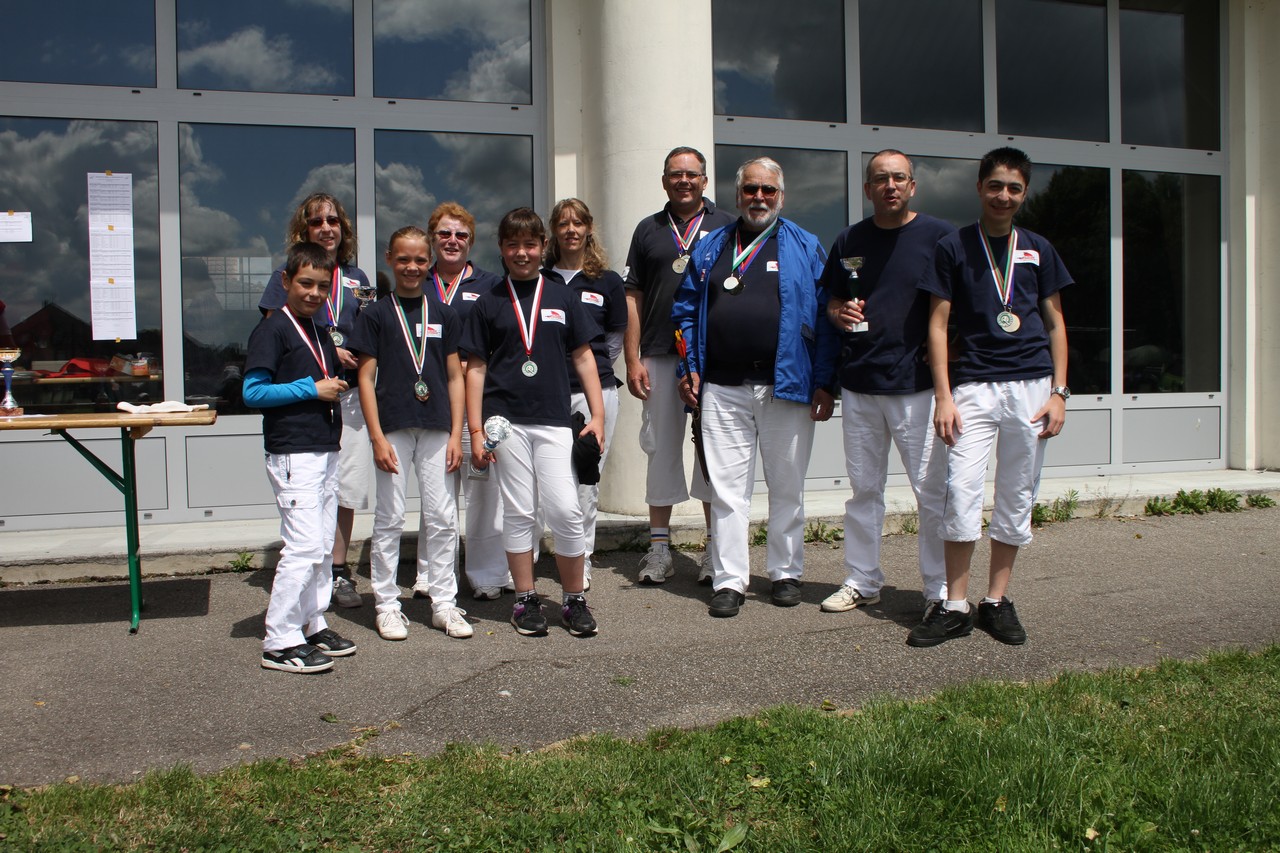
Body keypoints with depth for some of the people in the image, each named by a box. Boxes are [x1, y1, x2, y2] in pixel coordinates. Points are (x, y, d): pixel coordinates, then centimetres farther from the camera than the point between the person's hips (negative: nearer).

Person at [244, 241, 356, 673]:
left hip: (326, 452, 9)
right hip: (293, 455, -9)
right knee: (304, 547, -11)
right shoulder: (273, 329, -7)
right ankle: (280, 642, -2)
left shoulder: (319, 332, 18)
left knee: (323, 547, 13)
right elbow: (253, 392, -15)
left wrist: (335, 381, 9)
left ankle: (313, 626, 24)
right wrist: (311, 388, -15)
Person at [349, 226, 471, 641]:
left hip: (436, 428, 2)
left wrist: (456, 434, 2)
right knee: (389, 518, 4)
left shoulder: (443, 315, 9)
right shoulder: (376, 314, 2)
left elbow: (454, 377, 10)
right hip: (393, 427, -2)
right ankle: (387, 605, 15)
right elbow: (366, 378, -1)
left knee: (442, 517, 5)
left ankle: (444, 602, 15)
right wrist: (377, 437, -9)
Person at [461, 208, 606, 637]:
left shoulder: (561, 298, 10)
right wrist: (475, 431, 0)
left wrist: (597, 415, 5)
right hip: (506, 421, 0)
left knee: (566, 510, -6)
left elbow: (583, 358, 12)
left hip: (554, 421, 0)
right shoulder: (489, 303, 7)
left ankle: (574, 599, 10)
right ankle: (526, 599, 17)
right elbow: (476, 368, 6)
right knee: (518, 511, 6)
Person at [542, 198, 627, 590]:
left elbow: (615, 339, 15)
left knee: (586, 481, 2)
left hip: (594, 391, 0)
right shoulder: (539, 279, 9)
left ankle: (581, 564, 13)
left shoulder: (607, 281, 9)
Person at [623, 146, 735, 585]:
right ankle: (659, 546, 15)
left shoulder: (727, 227, 8)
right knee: (662, 448, 6)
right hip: (659, 356, 2)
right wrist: (633, 359, 2)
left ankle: (716, 547, 12)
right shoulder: (648, 230, 13)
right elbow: (633, 298, 10)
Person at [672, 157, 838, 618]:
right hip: (722, 391, 1)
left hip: (788, 387, -1)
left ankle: (786, 573, 24)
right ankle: (729, 581, 10)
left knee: (787, 487, 10)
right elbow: (686, 309, 14)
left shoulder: (805, 247, 6)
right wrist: (689, 368, 3)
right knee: (726, 488, 1)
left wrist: (825, 383, -4)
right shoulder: (710, 247, 12)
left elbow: (825, 316, 2)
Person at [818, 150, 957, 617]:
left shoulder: (938, 235, 0)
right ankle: (861, 581, 22)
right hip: (858, 385, 4)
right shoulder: (849, 240, 12)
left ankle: (941, 589, 11)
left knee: (933, 490, -1)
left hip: (917, 384, -4)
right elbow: (832, 301, 20)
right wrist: (839, 312, -3)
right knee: (863, 488, 11)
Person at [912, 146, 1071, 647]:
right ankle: (955, 606, -1)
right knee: (961, 491, -11)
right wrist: (943, 396, -6)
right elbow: (938, 324, 2)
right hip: (973, 385, -2)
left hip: (1031, 385, 3)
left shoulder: (1038, 250, 12)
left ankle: (997, 601, 16)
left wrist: (1058, 391, 4)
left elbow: (1055, 323, 14)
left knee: (1017, 498, 6)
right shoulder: (953, 247, 5)